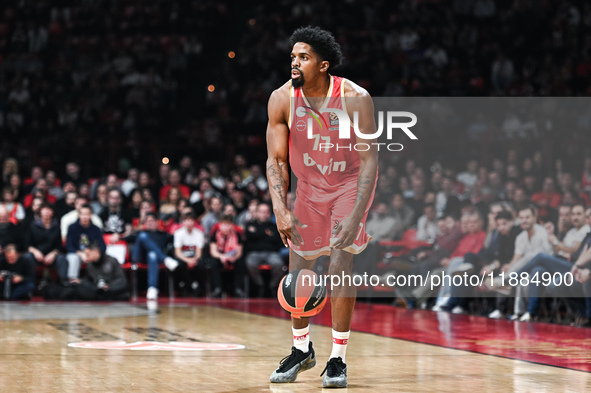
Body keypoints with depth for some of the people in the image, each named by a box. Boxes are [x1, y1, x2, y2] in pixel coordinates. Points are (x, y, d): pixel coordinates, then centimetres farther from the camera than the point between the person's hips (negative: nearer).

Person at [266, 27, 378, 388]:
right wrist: (281, 210, -23)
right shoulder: (282, 99, -18)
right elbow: (276, 160, -10)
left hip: (351, 183, -4)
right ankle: (302, 350, 27)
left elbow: (370, 162, -25)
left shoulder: (356, 99, -27)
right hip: (309, 185, 4)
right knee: (297, 271, 5)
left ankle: (338, 359, -4)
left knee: (341, 266, -15)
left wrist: (355, 217, -33)